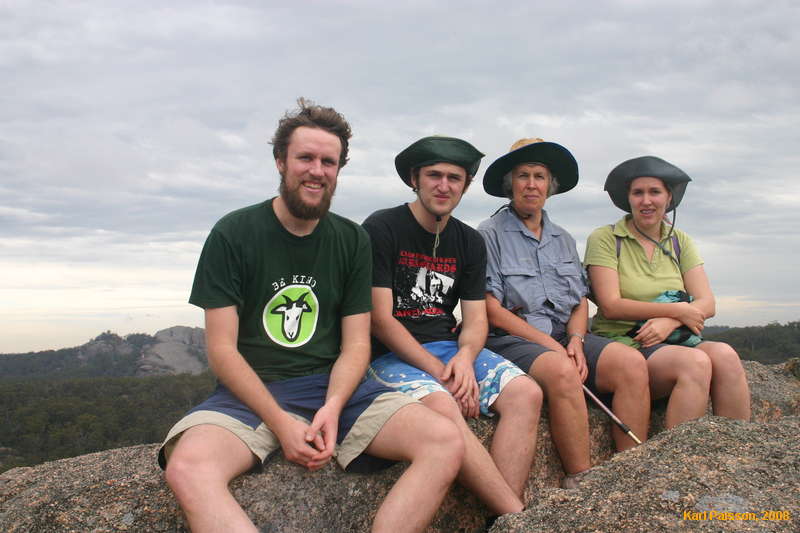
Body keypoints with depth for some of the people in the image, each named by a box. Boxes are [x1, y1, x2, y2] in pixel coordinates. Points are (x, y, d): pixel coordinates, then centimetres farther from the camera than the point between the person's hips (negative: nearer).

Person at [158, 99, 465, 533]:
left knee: (446, 443, -21)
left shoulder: (352, 241, 9)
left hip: (335, 387, 3)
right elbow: (221, 349, -5)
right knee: (187, 468, -35)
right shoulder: (233, 234, -1)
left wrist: (333, 406, -15)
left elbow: (355, 344, 6)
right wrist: (280, 423, -18)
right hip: (251, 393, -2)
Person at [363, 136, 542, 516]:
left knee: (526, 393, -18)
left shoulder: (470, 242, 12)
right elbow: (380, 319, -11)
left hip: (449, 347, 6)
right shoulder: (381, 229, -6)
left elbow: (475, 318, 9)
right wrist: (438, 370, -17)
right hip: (391, 354, -5)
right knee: (443, 408, -35)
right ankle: (518, 515, -27)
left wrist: (465, 356, -15)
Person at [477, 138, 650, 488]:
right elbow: (491, 311, -8)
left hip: (565, 338, 6)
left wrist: (575, 341, -7)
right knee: (562, 371, -36)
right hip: (511, 341, -6)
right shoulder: (490, 234, 1)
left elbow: (581, 302, 16)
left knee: (632, 364, -20)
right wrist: (550, 344, -13)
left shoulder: (563, 239, 20)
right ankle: (582, 483, -26)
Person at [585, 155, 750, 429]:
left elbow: (707, 304, 4)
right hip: (622, 343, -5)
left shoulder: (680, 242, 14)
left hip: (676, 339, 5)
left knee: (724, 355, -26)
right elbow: (611, 306, -11)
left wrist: (669, 322, -16)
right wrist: (678, 310, -10)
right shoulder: (604, 239, 0)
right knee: (696, 362, -31)